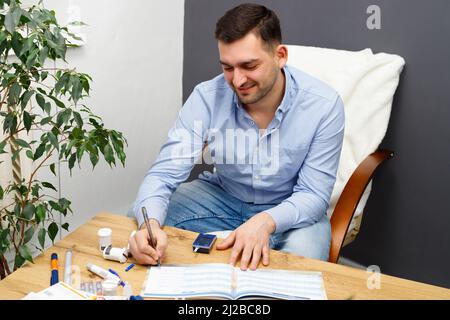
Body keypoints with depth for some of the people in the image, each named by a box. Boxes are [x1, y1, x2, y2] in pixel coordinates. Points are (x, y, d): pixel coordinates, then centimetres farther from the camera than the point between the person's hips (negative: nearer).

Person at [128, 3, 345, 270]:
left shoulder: (324, 105, -24)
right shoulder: (207, 98, -20)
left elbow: (313, 195, -19)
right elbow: (165, 173, -21)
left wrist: (266, 221, -41)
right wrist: (149, 224, -44)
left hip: (289, 208, -1)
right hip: (222, 196, 2)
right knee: (140, 223, -17)